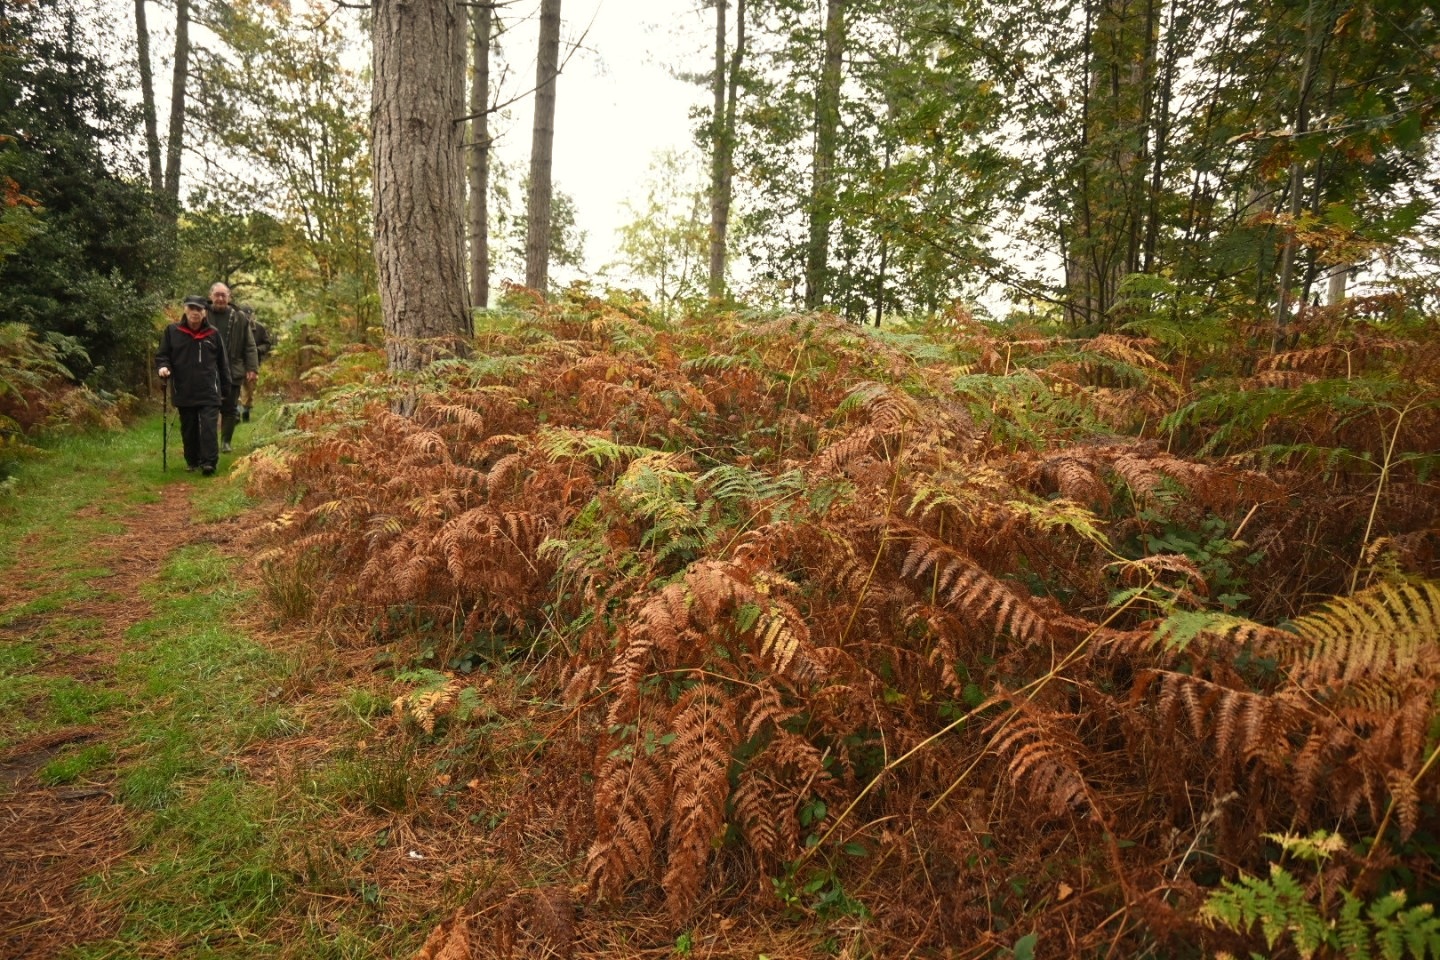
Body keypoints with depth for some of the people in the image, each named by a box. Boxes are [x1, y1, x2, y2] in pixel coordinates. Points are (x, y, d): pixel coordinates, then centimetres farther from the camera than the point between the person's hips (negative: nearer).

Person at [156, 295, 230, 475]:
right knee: (188, 429, 11)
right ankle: (192, 461, 22)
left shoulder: (213, 334, 3)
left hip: (209, 392, -2)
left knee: (208, 426, -9)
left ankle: (209, 462, -9)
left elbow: (222, 361, 8)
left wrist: (225, 387, 10)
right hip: (184, 391, 2)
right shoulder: (172, 331, 3)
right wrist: (163, 367, -14)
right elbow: (162, 355, 9)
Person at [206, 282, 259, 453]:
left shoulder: (239, 318, 3)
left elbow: (250, 346, 4)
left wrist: (252, 367, -3)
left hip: (232, 372, 1)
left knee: (230, 409, 7)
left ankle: (226, 441, 18)